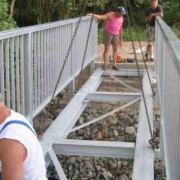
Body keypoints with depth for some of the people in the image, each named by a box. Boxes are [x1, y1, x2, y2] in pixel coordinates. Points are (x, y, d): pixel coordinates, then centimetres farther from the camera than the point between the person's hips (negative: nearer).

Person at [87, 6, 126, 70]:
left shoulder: (121, 18, 6)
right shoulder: (110, 15, -10)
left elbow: (120, 29, 12)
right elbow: (101, 17, -22)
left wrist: (121, 40, 13)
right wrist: (92, 15, -38)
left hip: (116, 35, 5)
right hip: (108, 33, -5)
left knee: (115, 50, 5)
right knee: (107, 49, -5)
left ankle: (114, 65, 13)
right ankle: (105, 64, 0)